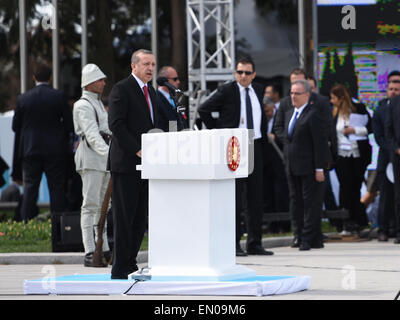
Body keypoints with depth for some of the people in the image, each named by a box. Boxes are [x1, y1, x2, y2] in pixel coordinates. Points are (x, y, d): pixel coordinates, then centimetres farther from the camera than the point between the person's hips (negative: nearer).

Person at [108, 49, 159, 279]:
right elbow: (116, 124, -16)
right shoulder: (121, 89, -8)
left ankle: (130, 262, 16)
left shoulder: (151, 92, 19)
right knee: (124, 217, -5)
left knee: (141, 217, 9)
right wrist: (137, 150, -19)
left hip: (145, 163, 8)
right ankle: (120, 268, -2)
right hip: (126, 163, -8)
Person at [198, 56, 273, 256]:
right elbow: (203, 109, -5)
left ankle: (254, 243, 11)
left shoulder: (259, 91, 12)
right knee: (234, 197, -4)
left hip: (255, 147, 5)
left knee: (256, 197, 6)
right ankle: (233, 244, 0)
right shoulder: (226, 91, -5)